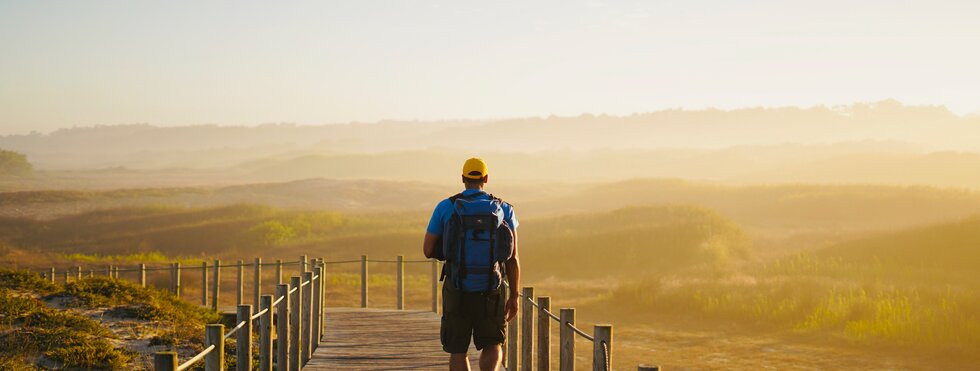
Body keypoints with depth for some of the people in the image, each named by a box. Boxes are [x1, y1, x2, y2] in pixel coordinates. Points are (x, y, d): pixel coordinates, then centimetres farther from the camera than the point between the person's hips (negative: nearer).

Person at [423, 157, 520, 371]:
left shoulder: (445, 208, -3)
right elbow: (513, 258, -2)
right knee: (492, 347, 16)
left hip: (458, 290, -1)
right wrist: (514, 297, 6)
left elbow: (428, 251, 1)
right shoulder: (504, 210, 0)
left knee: (457, 350, 15)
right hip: (490, 291, 1)